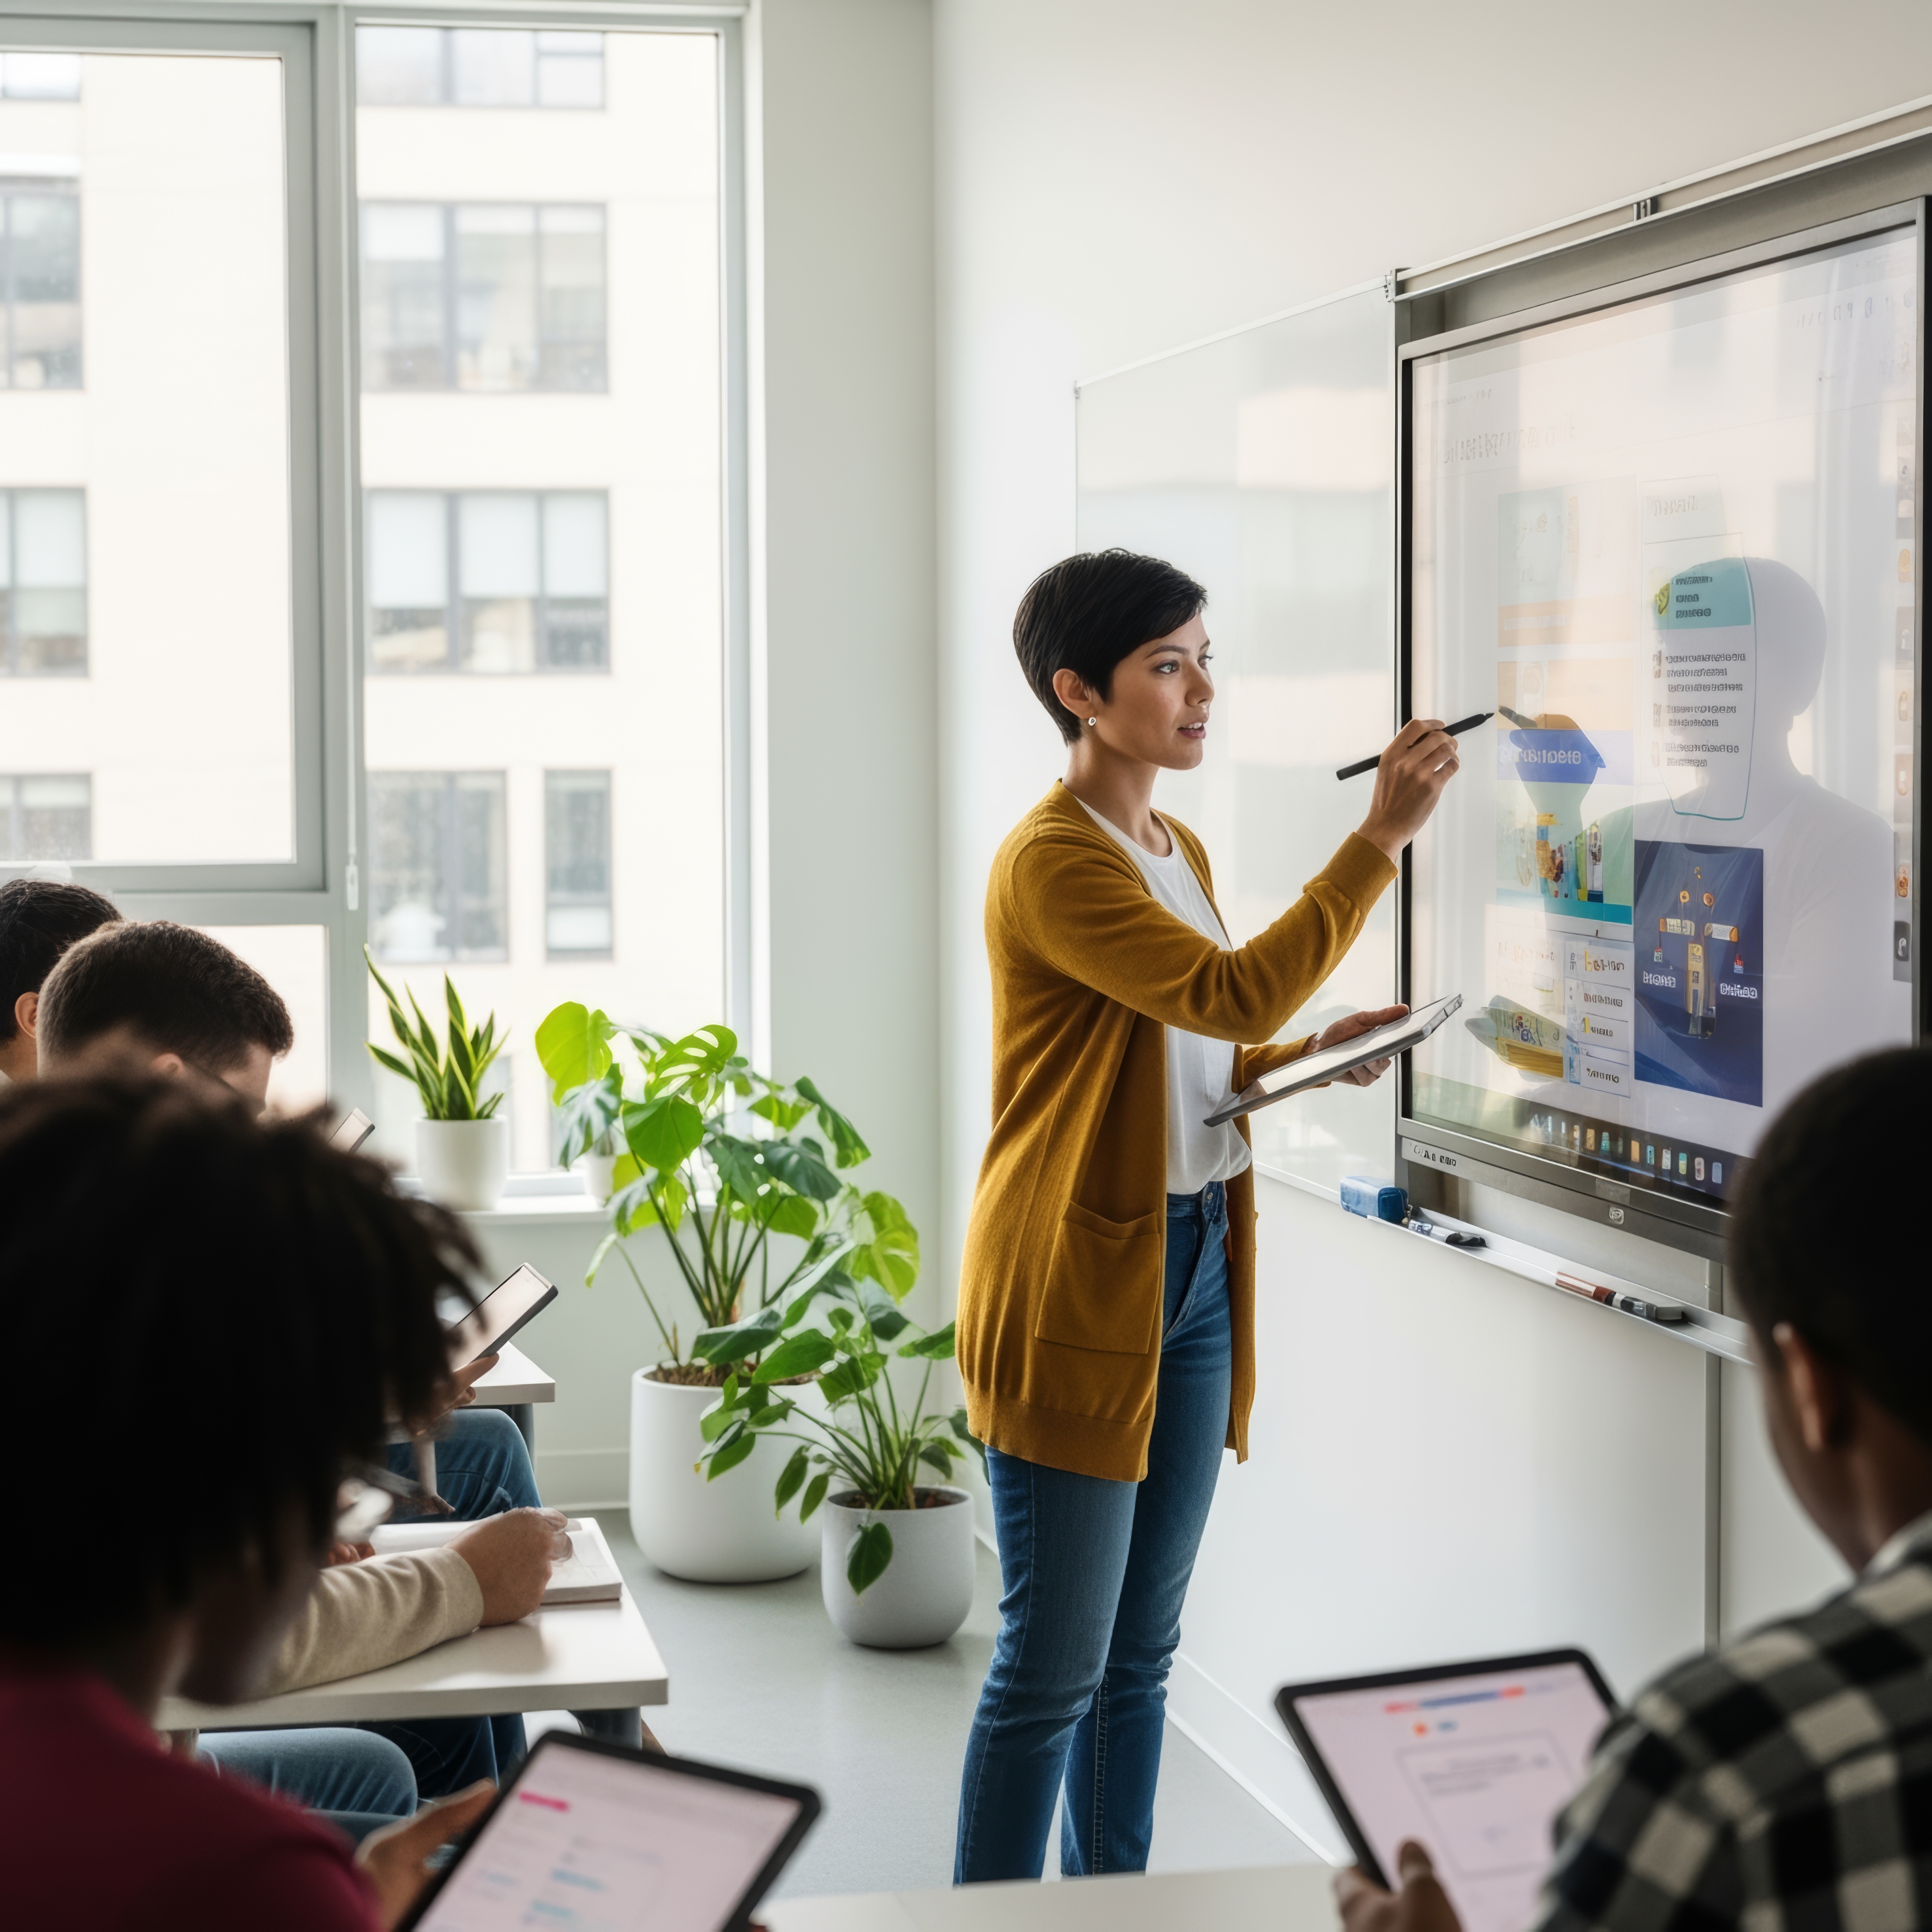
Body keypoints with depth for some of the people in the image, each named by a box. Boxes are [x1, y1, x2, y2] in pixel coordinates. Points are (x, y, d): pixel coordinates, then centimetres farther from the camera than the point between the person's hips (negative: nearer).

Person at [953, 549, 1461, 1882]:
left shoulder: (1181, 853, 14)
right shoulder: (1053, 860, -16)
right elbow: (1232, 993, -26)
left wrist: (1319, 1053, 6)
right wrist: (1383, 836, -25)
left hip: (1193, 1269, 9)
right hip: (1075, 1290, -9)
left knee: (1142, 1652, 14)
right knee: (1054, 1664, -3)